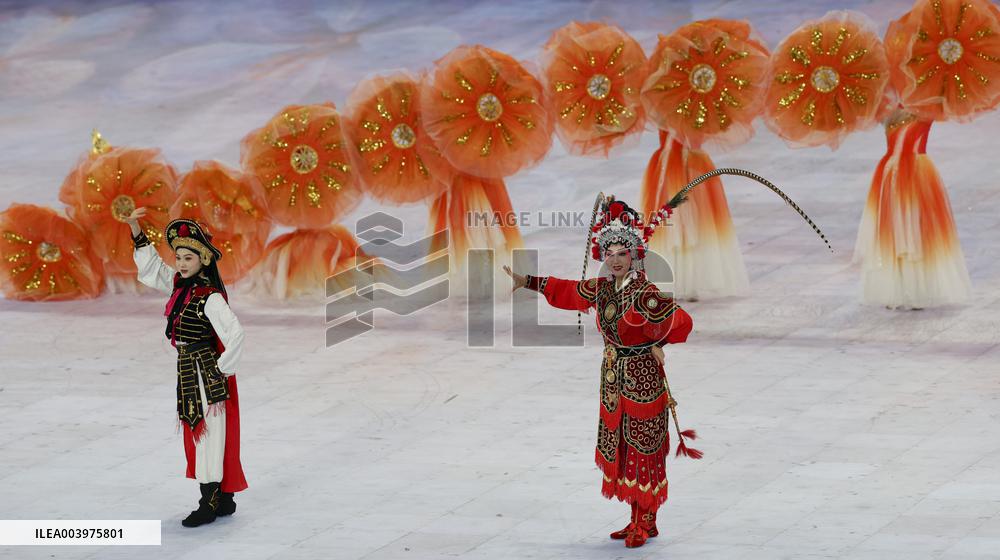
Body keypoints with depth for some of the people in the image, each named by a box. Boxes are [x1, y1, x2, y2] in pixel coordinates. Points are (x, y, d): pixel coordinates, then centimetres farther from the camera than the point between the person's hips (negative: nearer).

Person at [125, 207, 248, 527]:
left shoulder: (210, 297, -19)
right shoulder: (180, 285, 6)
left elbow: (234, 333, -26)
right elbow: (151, 268, 17)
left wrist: (223, 369, -17)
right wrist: (136, 230, 8)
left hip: (207, 372, -9)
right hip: (188, 371, 9)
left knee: (209, 435, -4)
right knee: (199, 435, 14)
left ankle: (210, 503, 1)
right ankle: (223, 499, 22)